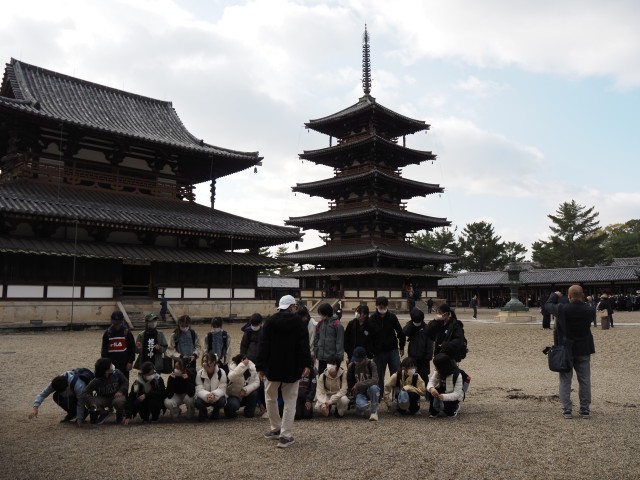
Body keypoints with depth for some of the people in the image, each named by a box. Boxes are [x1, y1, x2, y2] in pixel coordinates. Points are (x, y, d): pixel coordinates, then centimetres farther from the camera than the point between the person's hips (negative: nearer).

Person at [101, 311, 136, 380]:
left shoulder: (127, 332, -4)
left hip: (124, 364, -1)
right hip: (111, 364, 1)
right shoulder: (107, 333, -2)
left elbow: (132, 348, -1)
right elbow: (104, 349, 0)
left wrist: (130, 362, -3)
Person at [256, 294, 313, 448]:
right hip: (292, 369, -1)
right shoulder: (299, 322, -3)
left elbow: (263, 345, -2)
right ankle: (285, 436, 0)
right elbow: (304, 346, -10)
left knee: (271, 398, 19)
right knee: (290, 401, 5)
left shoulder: (270, 321, 0)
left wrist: (261, 366, 2)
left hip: (272, 368, 1)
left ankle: (276, 429, 27)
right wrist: (307, 364, -10)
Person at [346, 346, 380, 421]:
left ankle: (374, 412, -17)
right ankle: (361, 408, 8)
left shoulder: (371, 364, -16)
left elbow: (375, 380, -31)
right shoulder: (351, 366, -7)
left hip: (370, 390, -1)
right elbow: (349, 382, 8)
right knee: (361, 406, -33)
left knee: (373, 387, -38)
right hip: (359, 392, 1)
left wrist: (359, 385, -31)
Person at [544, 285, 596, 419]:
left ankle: (567, 409, 5)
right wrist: (583, 302, 18)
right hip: (583, 350, 1)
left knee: (565, 380, 6)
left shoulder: (562, 309, -15)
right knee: (584, 380, 10)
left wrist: (555, 295, 21)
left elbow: (548, 305, 2)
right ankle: (585, 409, 15)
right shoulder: (589, 311, -11)